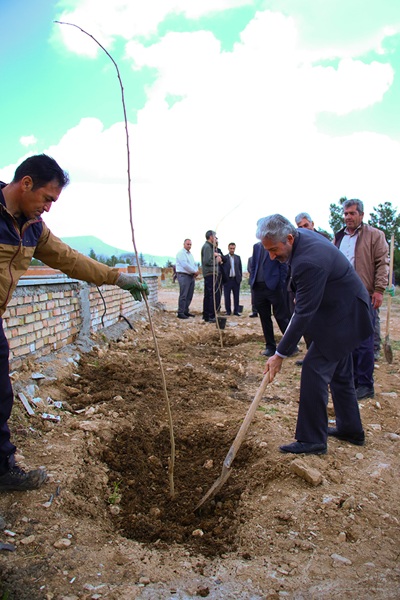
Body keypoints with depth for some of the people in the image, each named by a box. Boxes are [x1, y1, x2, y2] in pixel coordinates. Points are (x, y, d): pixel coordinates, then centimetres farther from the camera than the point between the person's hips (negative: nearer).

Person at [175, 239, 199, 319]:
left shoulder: (190, 254, 20)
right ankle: (180, 313, -7)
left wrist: (196, 271, -1)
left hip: (191, 276, 9)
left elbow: (194, 264, 20)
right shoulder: (181, 253, -8)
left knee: (189, 295, 10)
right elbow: (185, 265, -18)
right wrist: (194, 271, -12)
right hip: (183, 275, -9)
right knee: (183, 295, -10)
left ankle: (186, 311, 18)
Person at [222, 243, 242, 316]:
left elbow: (240, 268, 10)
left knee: (236, 296, 4)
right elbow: (222, 269, -3)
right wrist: (223, 279, -13)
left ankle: (236, 311, 10)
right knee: (227, 296, 3)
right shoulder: (224, 258, 1)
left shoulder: (238, 257, 9)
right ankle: (228, 311, 11)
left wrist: (240, 278, 4)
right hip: (227, 280, -2)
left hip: (236, 279, 2)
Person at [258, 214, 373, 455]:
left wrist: (280, 354, -24)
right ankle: (351, 429, 33)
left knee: (314, 369, -10)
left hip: (343, 316, -10)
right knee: (340, 372, 18)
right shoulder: (303, 236, -3)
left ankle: (312, 439, 0)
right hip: (343, 309, 11)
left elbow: (304, 313, -30)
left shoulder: (309, 261, -33)